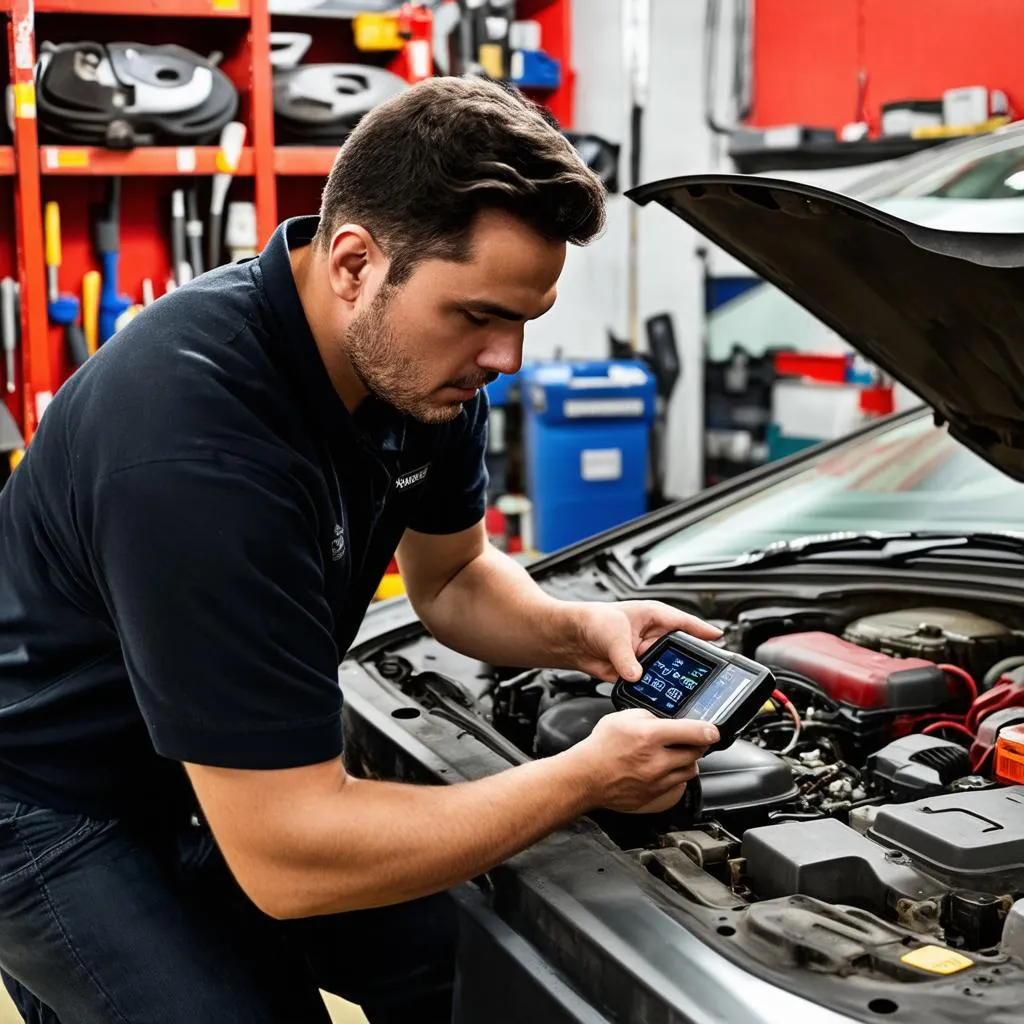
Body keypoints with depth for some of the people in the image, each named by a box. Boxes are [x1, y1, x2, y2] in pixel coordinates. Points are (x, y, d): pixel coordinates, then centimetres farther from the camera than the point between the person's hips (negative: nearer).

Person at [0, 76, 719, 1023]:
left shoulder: (414, 356, -12)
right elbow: (287, 861, -34)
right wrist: (588, 777, -27)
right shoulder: (195, 444, -37)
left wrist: (577, 632, -13)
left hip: (244, 761, 7)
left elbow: (451, 577, 8)